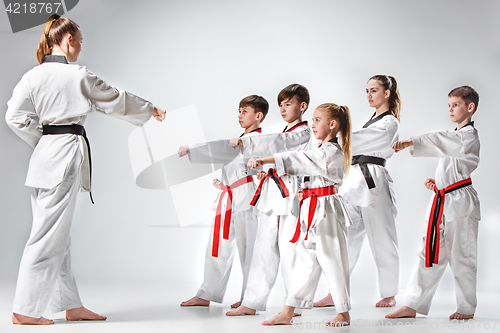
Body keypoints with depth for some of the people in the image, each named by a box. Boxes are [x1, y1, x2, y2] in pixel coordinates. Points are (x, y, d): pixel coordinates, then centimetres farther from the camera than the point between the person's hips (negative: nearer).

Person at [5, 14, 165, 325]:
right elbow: (116, 100, 2)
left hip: (45, 154, 8)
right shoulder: (78, 76, -10)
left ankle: (72, 305, 23)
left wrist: (42, 140, 14)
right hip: (67, 154, -8)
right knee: (49, 236, -3)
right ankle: (25, 310, 2)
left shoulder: (33, 76, 6)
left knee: (58, 235, 13)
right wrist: (150, 109, 18)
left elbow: (16, 116, 2)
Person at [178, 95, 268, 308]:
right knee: (218, 246, 10)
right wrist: (224, 184, 12)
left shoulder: (255, 139, -12)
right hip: (229, 199, 10)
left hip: (244, 198, -10)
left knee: (247, 248, -3)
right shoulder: (243, 139, 21)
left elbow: (223, 149, -24)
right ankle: (207, 295, 15)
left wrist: (190, 150, -28)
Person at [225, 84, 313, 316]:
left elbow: (275, 144, -20)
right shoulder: (286, 133, 23)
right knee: (264, 248, 7)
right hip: (272, 194, 9)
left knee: (289, 250, -6)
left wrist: (243, 142, -20)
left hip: (290, 194, -8)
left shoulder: (303, 132, -6)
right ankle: (251, 303, 9)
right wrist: (265, 171, 9)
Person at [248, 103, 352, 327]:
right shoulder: (324, 151, 18)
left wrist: (264, 161, -27)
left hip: (325, 211, -10)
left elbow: (297, 160, -23)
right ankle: (287, 313, 12)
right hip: (312, 211, 10)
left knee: (331, 260, -2)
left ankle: (344, 314, 9)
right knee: (305, 260, 9)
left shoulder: (331, 153, -14)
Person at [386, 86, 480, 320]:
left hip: (460, 201, -9)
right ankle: (412, 305, 7)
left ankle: (467, 308, 15)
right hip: (442, 201, 9)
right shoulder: (456, 137, 19)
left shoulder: (469, 136, -12)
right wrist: (439, 182, 11)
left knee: (461, 257, 1)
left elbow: (439, 141, -30)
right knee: (430, 254, 6)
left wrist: (410, 142, -42)